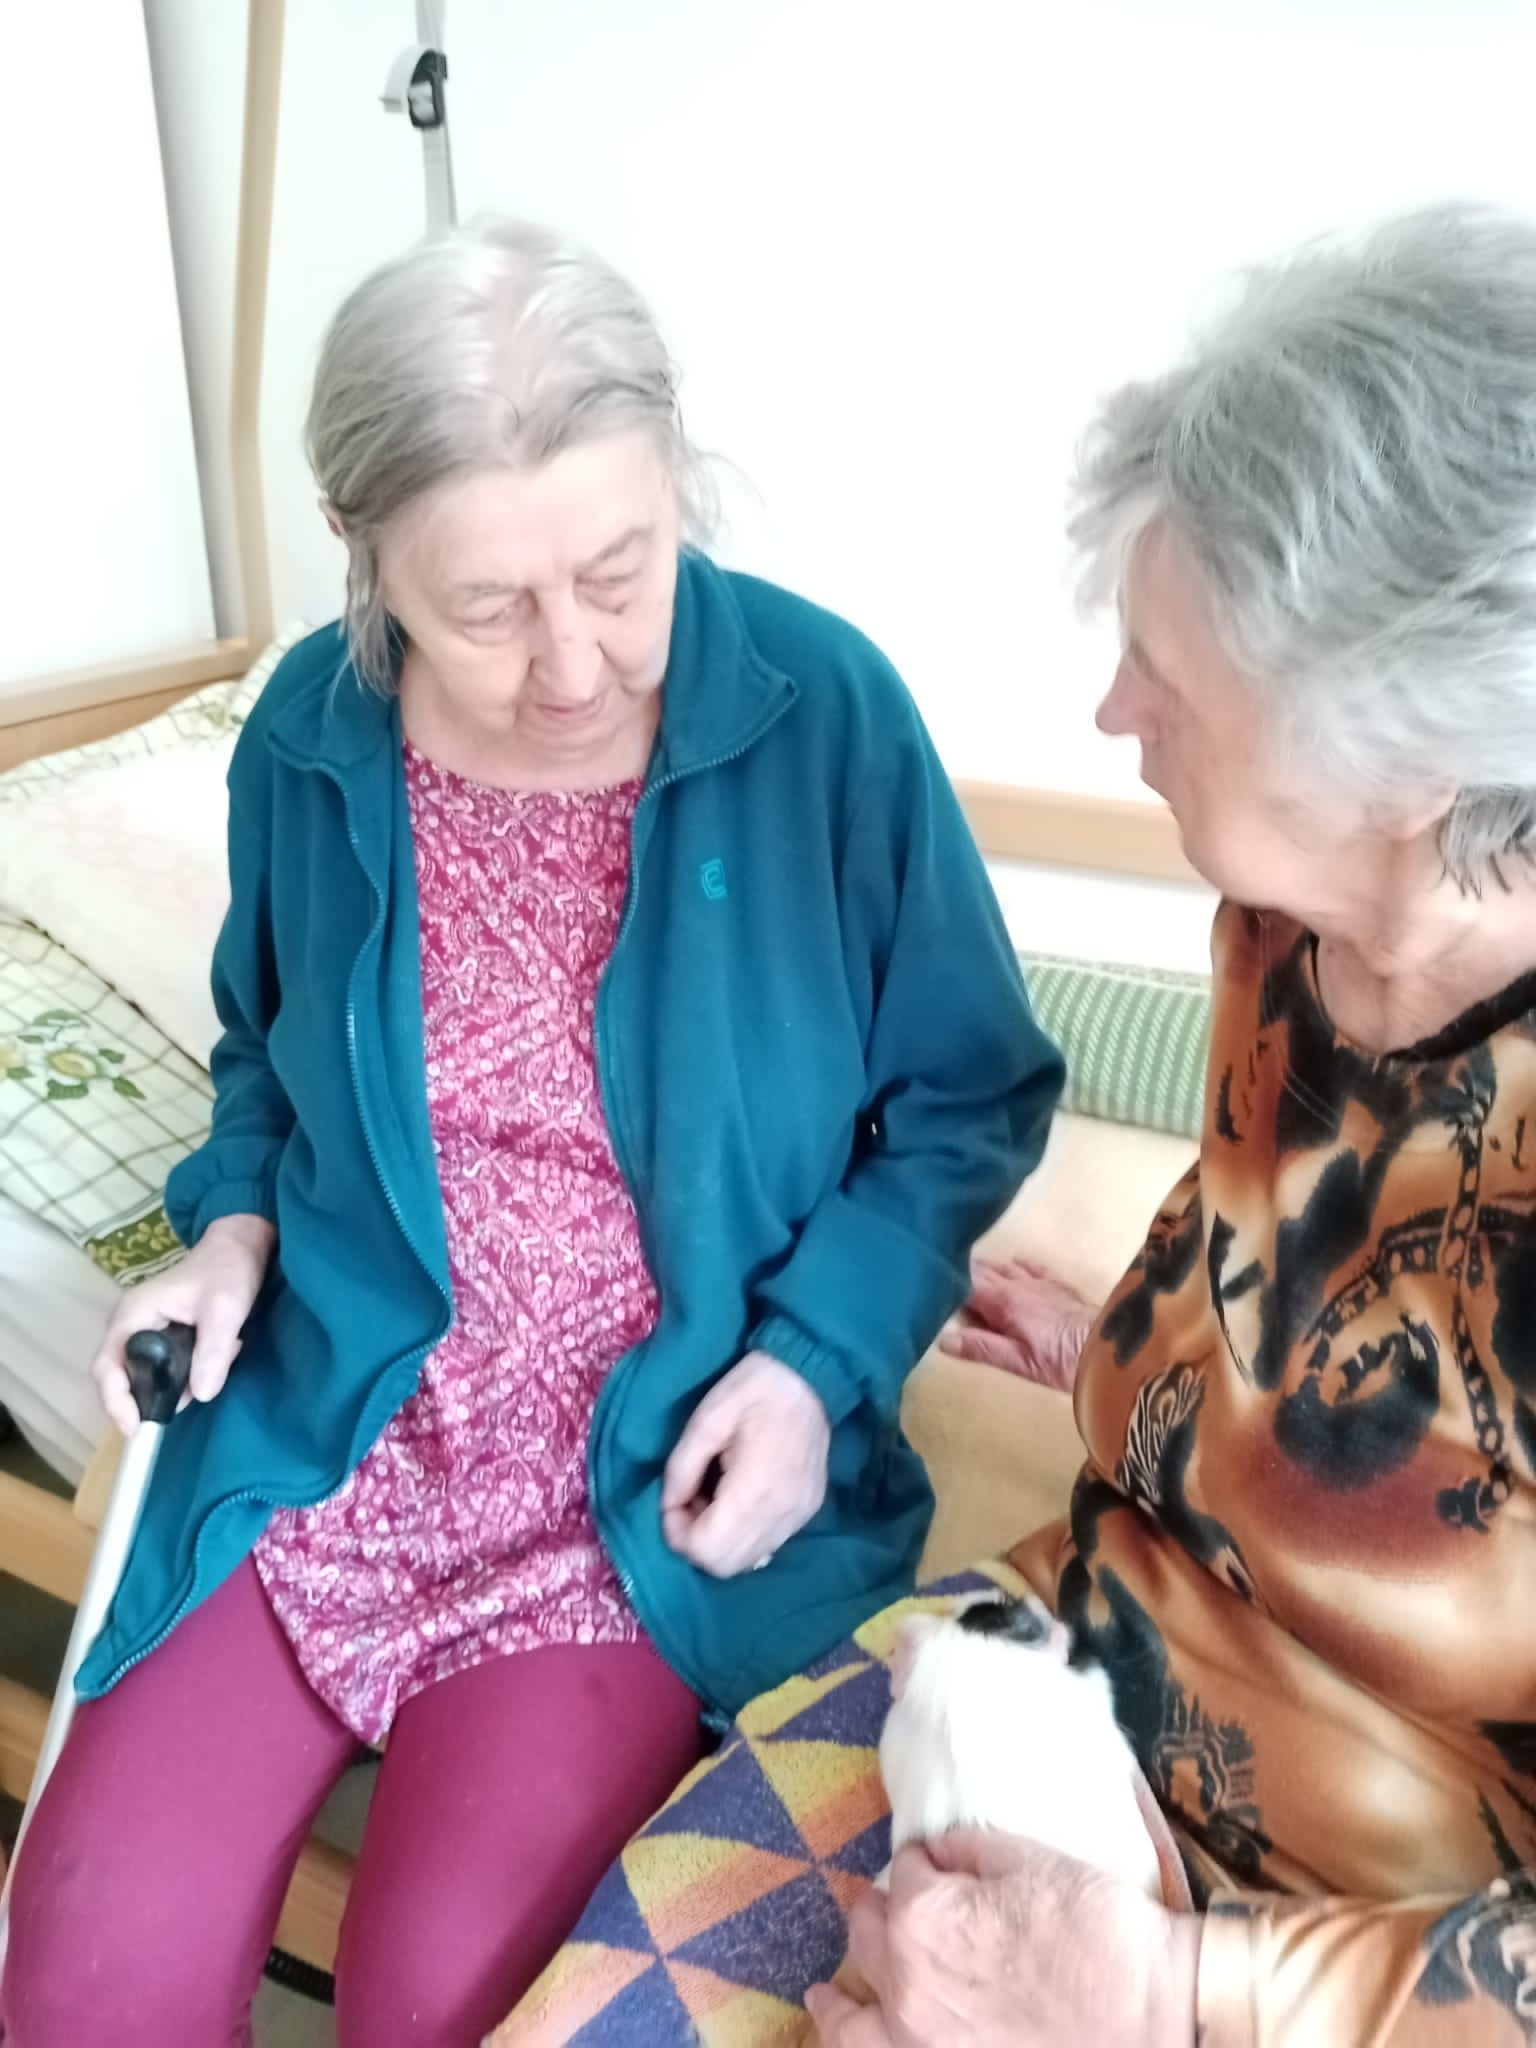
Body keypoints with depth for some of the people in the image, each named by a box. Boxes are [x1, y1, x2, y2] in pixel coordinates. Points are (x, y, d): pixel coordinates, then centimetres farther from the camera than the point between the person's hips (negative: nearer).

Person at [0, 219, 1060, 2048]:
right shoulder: (310, 734, -5)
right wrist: (236, 1217, -4)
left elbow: (969, 1097, -4)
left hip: (667, 1471, -2)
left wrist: (819, 1358, -15)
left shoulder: (824, 711, -15)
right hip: (321, 1431, 3)